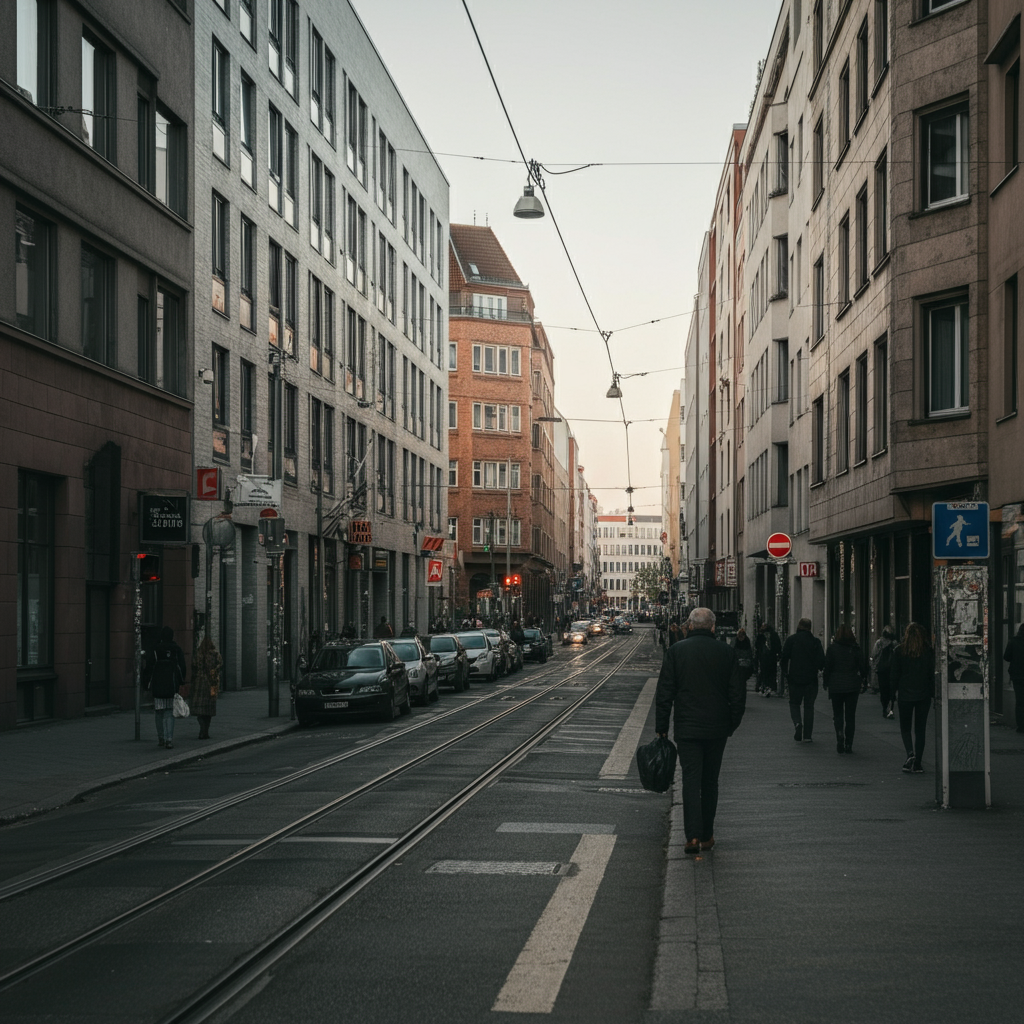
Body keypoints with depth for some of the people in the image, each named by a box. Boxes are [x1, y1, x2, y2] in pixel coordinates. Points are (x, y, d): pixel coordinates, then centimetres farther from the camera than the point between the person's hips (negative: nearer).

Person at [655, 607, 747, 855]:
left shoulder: (676, 651, -3)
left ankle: (693, 836, -14)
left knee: (691, 780, -2)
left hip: (687, 729, -1)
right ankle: (707, 836, 18)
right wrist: (732, 725, 13)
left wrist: (662, 727, 4)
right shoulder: (726, 652, -1)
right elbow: (738, 693, 2)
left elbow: (664, 693, -2)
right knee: (710, 781, 13)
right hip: (717, 728, 1)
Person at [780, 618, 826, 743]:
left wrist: (785, 674, 6)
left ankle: (797, 722, -14)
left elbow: (784, 659, -3)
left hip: (794, 678, 0)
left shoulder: (791, 640, -2)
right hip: (811, 679, 0)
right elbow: (821, 661, -5)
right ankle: (807, 735, 5)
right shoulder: (815, 641, -1)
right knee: (809, 706, 8)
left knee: (794, 703, 15)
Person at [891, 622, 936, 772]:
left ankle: (910, 753, -14)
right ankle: (917, 763, 6)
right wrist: (933, 694, 7)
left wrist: (896, 690, 11)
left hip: (905, 696, -1)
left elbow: (894, 675, -3)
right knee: (920, 729, 8)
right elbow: (933, 674, -1)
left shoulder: (899, 651, -5)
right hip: (923, 695, 1)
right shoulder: (929, 652, -2)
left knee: (905, 728, 11)